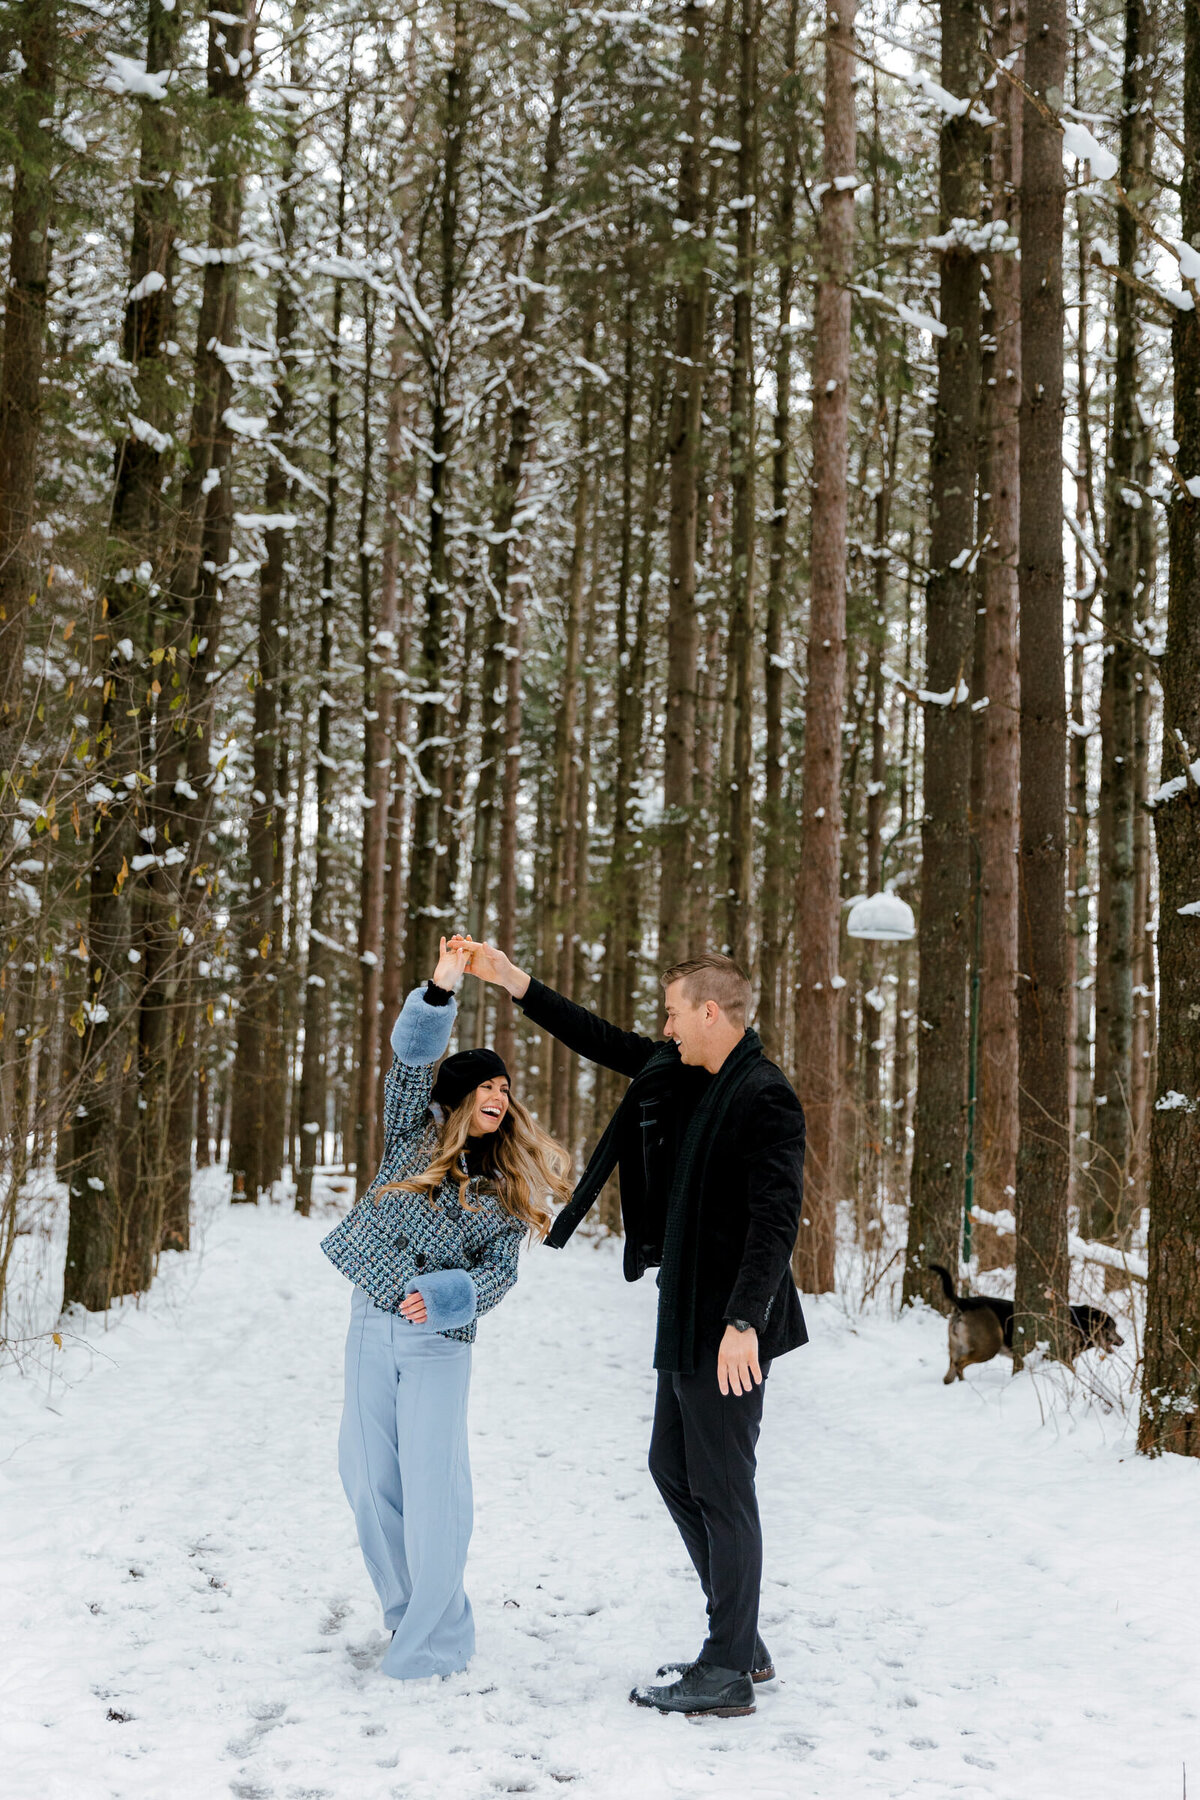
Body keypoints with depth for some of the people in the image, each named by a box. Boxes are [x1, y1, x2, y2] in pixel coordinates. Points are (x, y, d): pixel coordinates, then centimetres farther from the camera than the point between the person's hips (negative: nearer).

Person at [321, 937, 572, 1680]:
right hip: (373, 1324, 2)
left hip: (441, 1341, -2)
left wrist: (442, 1296, -20)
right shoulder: (415, 1134, 4)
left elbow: (499, 1272, -2)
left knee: (433, 1488, -7)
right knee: (369, 1479, 7)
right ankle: (407, 1611, 24)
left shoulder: (507, 1187, 4)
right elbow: (411, 1060, -10)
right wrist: (442, 991, -23)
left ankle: (435, 1638, 3)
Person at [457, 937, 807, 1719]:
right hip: (689, 1319, 10)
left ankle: (728, 1674, 6)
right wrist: (513, 980, 18)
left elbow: (775, 1218, -24)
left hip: (730, 1330, -10)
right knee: (674, 1468, 16)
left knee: (722, 1487, -3)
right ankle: (742, 1644, 26)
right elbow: (607, 1043, 21)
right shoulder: (685, 1075, 11)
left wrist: (745, 1322, -30)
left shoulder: (766, 1098, -17)